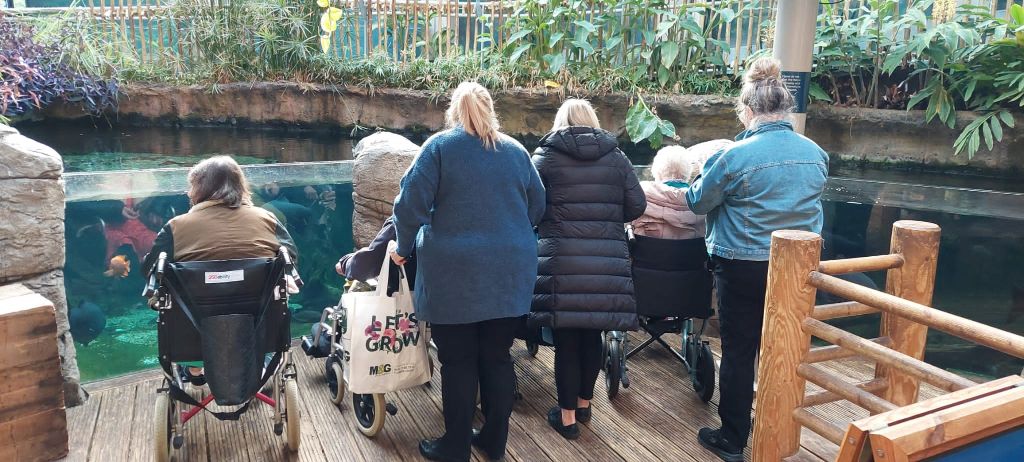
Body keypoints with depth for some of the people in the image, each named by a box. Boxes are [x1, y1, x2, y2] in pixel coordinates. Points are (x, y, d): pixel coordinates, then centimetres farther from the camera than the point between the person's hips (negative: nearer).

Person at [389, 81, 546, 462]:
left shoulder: (439, 146, -2)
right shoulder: (516, 151, 9)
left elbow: (410, 204, -7)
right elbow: (538, 209, 15)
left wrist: (405, 248, 9)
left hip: (455, 273, -3)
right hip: (510, 273, 4)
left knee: (458, 362, 5)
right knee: (497, 357, 12)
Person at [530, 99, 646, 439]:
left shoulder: (546, 157, 2)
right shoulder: (616, 158, 8)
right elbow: (637, 207, 7)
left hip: (562, 262, -2)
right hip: (606, 263, 3)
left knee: (566, 338, 7)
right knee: (592, 334, 18)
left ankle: (567, 415, 18)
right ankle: (584, 403, 34)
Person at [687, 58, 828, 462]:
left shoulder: (737, 156, -18)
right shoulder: (816, 154, -1)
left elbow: (698, 202, -6)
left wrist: (707, 173, 12)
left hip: (743, 267, -5)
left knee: (738, 352, 7)